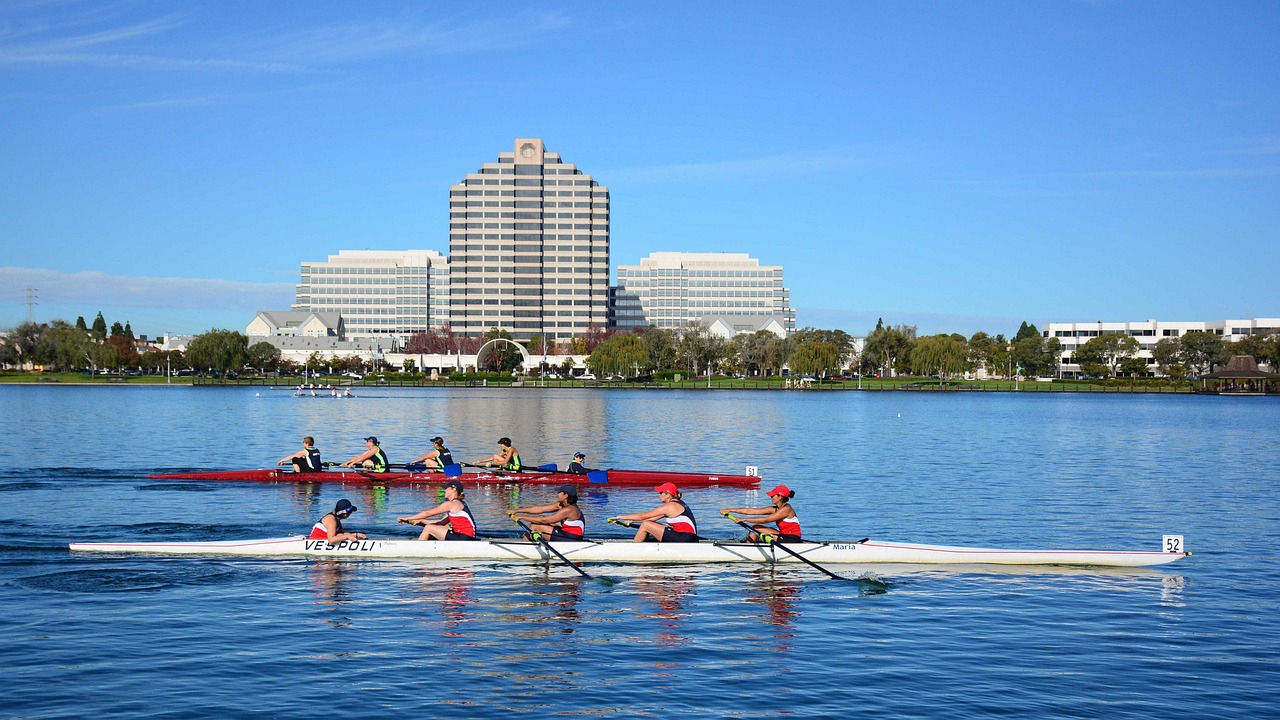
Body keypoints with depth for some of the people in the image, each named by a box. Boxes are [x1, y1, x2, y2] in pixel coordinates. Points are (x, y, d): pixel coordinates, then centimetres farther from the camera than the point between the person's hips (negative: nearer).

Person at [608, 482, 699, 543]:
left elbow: (641, 516, -6)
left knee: (645, 525, -5)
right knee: (651, 524, 19)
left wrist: (620, 517, 3)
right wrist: (631, 521, 21)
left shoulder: (668, 506, -11)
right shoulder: (677, 504, 17)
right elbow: (652, 519, 21)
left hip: (683, 539, -10)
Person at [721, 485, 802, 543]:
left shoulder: (786, 509, -17)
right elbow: (751, 511, 5)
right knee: (755, 527, 3)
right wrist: (730, 510, 2)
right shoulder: (775, 509, 8)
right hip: (784, 536, 9)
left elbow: (765, 520, -20)